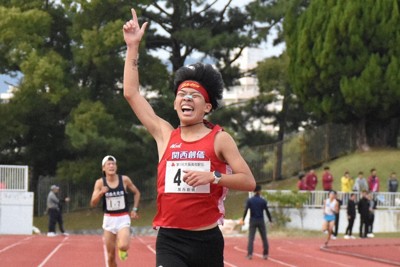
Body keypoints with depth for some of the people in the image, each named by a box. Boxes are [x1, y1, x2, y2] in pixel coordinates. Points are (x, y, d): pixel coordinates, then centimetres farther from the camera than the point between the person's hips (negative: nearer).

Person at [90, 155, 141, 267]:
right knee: (111, 255, 3)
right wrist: (100, 193, -24)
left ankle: (122, 249, 13)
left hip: (123, 219, -1)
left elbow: (137, 193, 12)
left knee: (123, 246, -25)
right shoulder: (100, 182, -4)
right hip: (108, 219, 1)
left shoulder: (124, 179, -4)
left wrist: (135, 209, 4)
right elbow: (93, 204, -6)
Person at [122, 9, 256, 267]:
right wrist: (133, 47, 8)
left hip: (207, 240, 0)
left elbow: (249, 181, -4)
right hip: (170, 240, 0)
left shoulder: (219, 139, 0)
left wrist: (212, 176, -19)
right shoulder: (165, 135, 7)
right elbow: (131, 93, 10)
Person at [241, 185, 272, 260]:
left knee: (251, 238, -2)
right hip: (261, 221, 0)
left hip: (253, 221, 0)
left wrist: (243, 219, -1)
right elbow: (267, 211, 0)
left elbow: (246, 210, -7)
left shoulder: (249, 200, -1)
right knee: (264, 238, 9)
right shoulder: (263, 201, -2)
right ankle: (265, 254, 10)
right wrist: (270, 220, 10)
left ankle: (250, 254, -12)